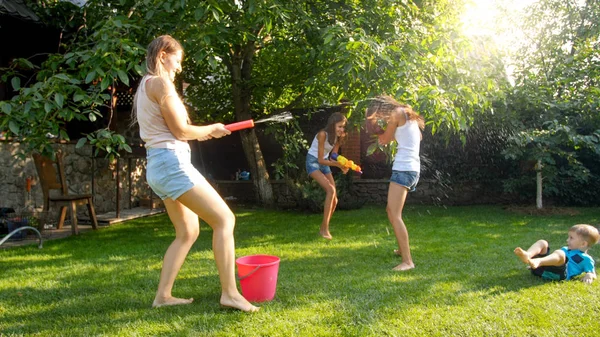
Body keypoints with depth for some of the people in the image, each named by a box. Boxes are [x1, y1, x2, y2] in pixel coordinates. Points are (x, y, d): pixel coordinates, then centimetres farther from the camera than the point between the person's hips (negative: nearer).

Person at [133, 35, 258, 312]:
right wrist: (210, 129, 4)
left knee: (188, 232, 14)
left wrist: (201, 133, 15)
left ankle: (163, 296, 16)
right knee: (224, 219, -9)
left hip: (158, 166, 10)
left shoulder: (145, 85, 19)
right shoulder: (160, 82, -10)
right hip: (172, 162, -10)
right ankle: (229, 292, -8)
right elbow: (180, 130, -13)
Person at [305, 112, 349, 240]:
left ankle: (324, 227, 17)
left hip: (324, 163, 7)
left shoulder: (337, 136, -5)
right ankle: (324, 228, -17)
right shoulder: (323, 134, -25)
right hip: (313, 162, -7)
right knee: (330, 190, -24)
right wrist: (338, 164, -30)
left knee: (334, 199, 0)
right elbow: (320, 160, -23)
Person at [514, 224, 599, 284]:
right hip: (542, 269, 7)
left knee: (559, 254, -33)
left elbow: (593, 273, 11)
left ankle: (538, 262, -62)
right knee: (542, 243, -2)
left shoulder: (586, 259, 18)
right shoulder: (565, 249, 39)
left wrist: (589, 275, -13)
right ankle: (527, 255, -35)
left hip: (558, 273, -7)